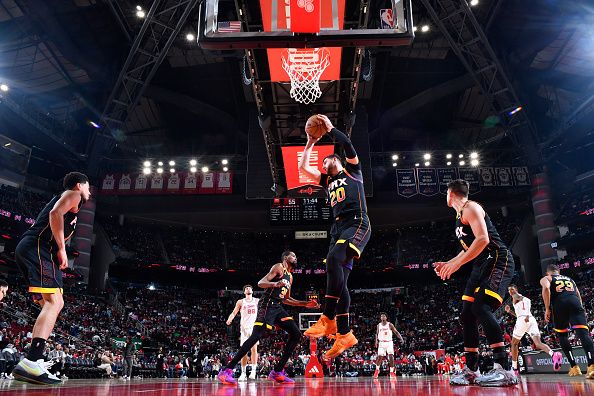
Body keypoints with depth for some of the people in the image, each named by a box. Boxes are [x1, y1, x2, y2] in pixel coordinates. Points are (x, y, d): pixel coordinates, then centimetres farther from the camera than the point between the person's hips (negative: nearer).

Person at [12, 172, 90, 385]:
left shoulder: (62, 198, 33)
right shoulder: (73, 194, 5)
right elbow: (55, 213, -15)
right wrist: (62, 248, -15)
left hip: (27, 248, 10)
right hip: (39, 247, -10)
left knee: (54, 303, 12)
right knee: (54, 301, -19)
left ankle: (34, 360, 8)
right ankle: (31, 363, -30)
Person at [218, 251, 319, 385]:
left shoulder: (290, 276, 23)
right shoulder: (278, 267, -3)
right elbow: (261, 283, -14)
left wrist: (305, 304, 26)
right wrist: (275, 284, -34)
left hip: (278, 307, 9)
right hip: (267, 304, -9)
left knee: (296, 335, 1)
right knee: (256, 336, -20)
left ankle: (277, 372, 3)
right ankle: (226, 370, -16)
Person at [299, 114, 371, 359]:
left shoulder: (352, 171, 15)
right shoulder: (328, 181, 29)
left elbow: (348, 145, 0)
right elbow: (302, 167, 25)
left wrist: (330, 128, 7)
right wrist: (310, 143, 26)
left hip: (357, 223, -7)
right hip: (338, 227, 7)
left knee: (333, 260, -31)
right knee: (339, 280, -3)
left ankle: (328, 319, -28)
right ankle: (344, 335, -3)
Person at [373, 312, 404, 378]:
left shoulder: (390, 325, -5)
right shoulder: (379, 325, 3)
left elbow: (396, 332, -4)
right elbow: (377, 334, 16)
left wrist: (401, 339, -18)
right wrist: (376, 341, 1)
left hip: (389, 342, -2)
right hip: (381, 343, 2)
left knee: (391, 356, -11)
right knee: (380, 357, -2)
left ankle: (392, 372, 0)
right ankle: (377, 370, 20)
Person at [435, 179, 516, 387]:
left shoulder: (470, 208, -9)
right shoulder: (460, 215, 22)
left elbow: (483, 239, -22)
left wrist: (457, 263, -23)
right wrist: (448, 264, 23)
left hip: (498, 260, -10)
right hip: (482, 265, 10)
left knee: (481, 307, -26)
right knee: (467, 315, 4)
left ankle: (504, 368, -26)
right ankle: (471, 370, 10)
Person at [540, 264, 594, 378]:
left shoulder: (546, 278, 22)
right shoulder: (570, 279, 37)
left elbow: (546, 288, -2)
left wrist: (547, 309, -1)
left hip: (559, 304, -2)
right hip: (575, 302, 2)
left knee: (562, 335, 17)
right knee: (583, 333, -12)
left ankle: (574, 367, 10)